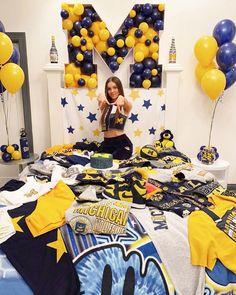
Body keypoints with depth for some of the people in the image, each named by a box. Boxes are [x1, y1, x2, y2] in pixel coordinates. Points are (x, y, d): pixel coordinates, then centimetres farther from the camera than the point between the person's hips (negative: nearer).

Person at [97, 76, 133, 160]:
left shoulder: (125, 106, 0)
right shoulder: (105, 105, 9)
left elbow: (128, 105, -25)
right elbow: (101, 99, -15)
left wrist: (123, 99, -50)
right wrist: (101, 99, -42)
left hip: (122, 143, -4)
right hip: (107, 143, 4)